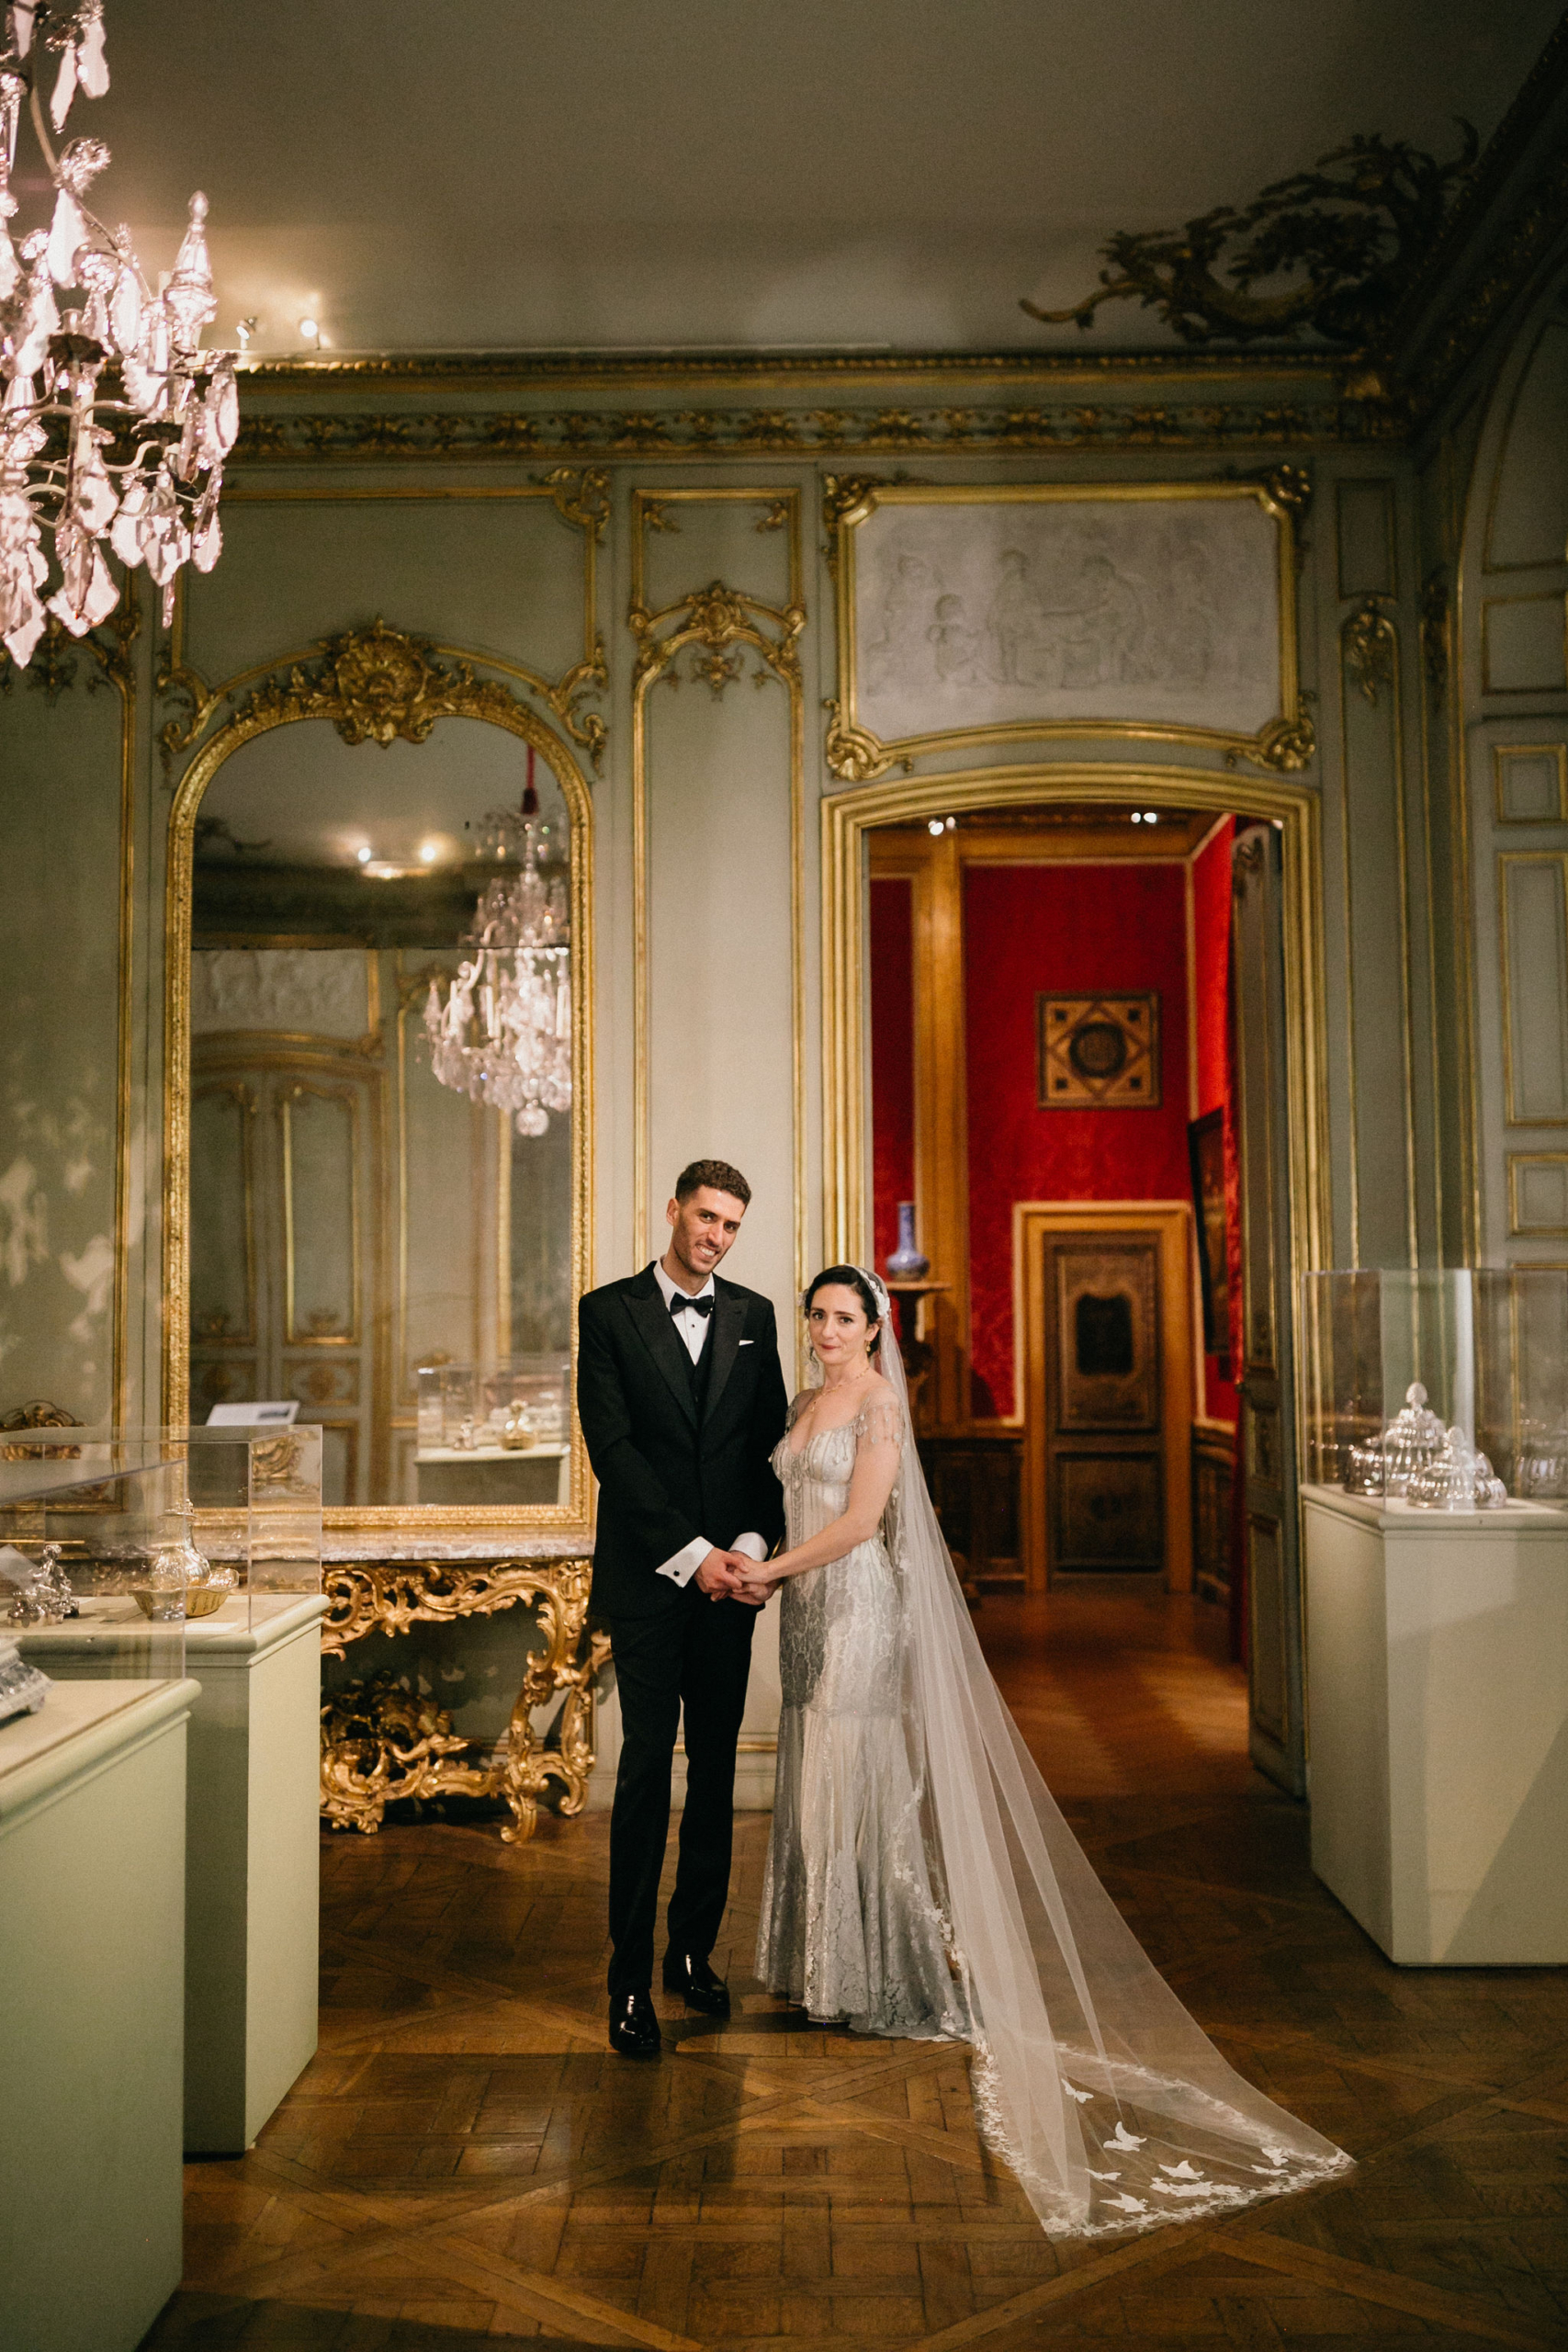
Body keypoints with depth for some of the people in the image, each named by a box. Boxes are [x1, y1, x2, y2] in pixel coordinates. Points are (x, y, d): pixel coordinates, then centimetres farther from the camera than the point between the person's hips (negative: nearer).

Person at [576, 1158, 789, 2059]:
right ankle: (631, 1977, 5)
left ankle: (695, 1948, 22)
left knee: (716, 1766, 9)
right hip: (647, 1576, -3)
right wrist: (690, 1556, -13)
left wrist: (751, 1544, -8)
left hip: (730, 1574, 4)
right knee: (648, 1764, -4)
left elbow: (771, 1442, 8)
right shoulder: (609, 1311, -1)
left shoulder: (753, 1316, 10)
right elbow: (612, 1445, -8)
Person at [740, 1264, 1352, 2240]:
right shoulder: (805, 1402, 12)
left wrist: (773, 1568, -11)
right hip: (809, 1607, 8)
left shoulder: (880, 1402, -12)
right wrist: (768, 1575, 4)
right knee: (816, 1782, 12)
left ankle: (881, 1983, 11)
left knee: (857, 1783, -2)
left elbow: (859, 1520, -17)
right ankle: (834, 1974, 24)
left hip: (859, 1605, -8)